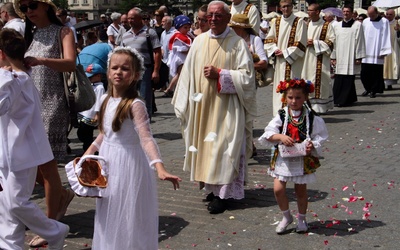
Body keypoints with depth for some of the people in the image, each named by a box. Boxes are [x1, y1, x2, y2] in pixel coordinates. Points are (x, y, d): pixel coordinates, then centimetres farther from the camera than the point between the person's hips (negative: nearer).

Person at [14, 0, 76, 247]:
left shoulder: (62, 32, -2)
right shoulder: (28, 34, 15)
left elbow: (71, 64, -19)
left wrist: (40, 60, -35)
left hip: (51, 105, -6)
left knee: (47, 163, -6)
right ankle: (63, 194, 30)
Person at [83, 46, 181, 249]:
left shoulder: (135, 105, -20)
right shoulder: (108, 100, 2)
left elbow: (146, 138, -29)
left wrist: (159, 167, -40)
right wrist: (91, 150, 11)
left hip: (128, 164, -7)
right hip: (108, 163, 7)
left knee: (128, 215, 4)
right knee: (110, 215, 20)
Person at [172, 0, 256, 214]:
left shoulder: (237, 43, -6)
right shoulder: (199, 41, 6)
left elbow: (247, 76, -9)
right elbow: (188, 73, 9)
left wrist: (219, 74, -16)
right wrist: (185, 103, 7)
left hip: (227, 106, -5)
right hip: (202, 105, 5)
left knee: (223, 147, -3)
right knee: (205, 145, 10)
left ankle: (223, 194, 5)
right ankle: (213, 186, 23)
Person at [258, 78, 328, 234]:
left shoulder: (311, 117, -4)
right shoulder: (281, 116, -3)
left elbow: (319, 137, -3)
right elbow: (269, 134, -10)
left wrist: (312, 146, -22)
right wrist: (280, 136, -28)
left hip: (303, 159, -1)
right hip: (283, 158, 1)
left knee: (301, 190, 11)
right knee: (278, 189, -5)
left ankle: (301, 218, 33)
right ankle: (286, 216, 19)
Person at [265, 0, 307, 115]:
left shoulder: (299, 22, -5)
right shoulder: (277, 22, 11)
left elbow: (300, 43, -9)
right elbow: (269, 39, 13)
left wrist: (285, 53, -11)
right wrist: (275, 50, -5)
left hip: (293, 61, -5)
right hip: (279, 61, 5)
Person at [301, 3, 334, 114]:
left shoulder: (326, 26, -5)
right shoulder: (307, 25, 12)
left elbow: (331, 41, -9)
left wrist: (314, 43, -15)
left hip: (320, 59, -5)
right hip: (307, 58, 5)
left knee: (319, 81, -6)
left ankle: (320, 106, 0)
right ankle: (309, 105, 13)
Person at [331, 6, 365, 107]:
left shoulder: (357, 25, 2)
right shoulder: (337, 26, 13)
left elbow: (360, 41, -1)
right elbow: (334, 42, 12)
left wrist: (358, 57, -5)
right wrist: (333, 57, 8)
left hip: (351, 57, -3)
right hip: (339, 57, 3)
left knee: (348, 79, -4)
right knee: (339, 79, 1)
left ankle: (346, 100, 1)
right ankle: (338, 99, 10)